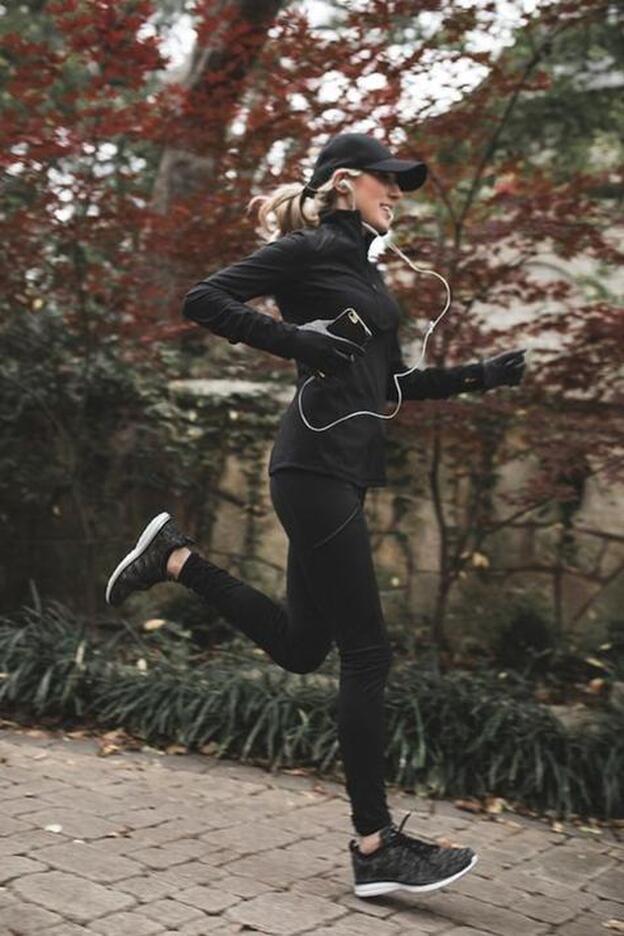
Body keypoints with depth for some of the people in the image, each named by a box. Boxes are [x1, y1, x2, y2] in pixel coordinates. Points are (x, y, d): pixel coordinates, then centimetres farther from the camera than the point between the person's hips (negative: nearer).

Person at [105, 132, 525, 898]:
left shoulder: (362, 268, 22)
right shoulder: (308, 249, -3)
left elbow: (393, 384, 24)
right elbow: (203, 300, -11)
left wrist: (480, 375, 15)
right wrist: (294, 338, -19)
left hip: (343, 468, 9)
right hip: (317, 464, -9)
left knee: (300, 646, 13)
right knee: (366, 653, -7)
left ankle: (174, 558, 23)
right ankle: (376, 847, 1)